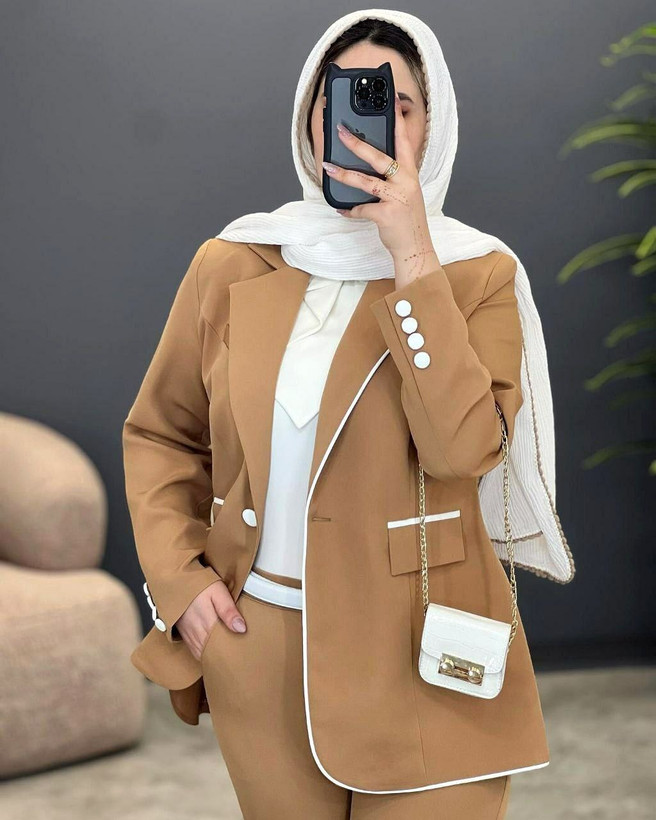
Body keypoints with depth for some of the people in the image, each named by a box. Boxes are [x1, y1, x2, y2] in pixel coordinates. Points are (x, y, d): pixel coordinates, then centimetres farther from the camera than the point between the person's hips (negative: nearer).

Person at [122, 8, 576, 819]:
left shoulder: (478, 274, -6)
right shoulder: (231, 264, 0)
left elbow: (461, 448, -21)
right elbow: (160, 434, 10)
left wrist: (413, 260, -22)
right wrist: (179, 580, -3)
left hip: (421, 659, -2)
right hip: (259, 654, 2)